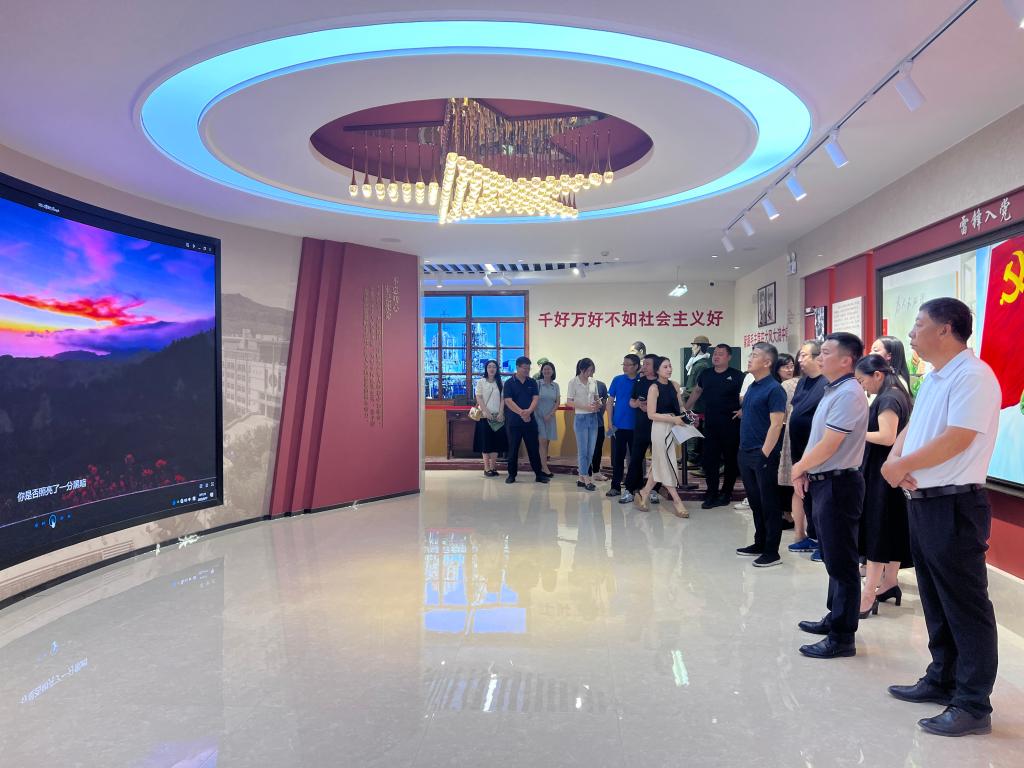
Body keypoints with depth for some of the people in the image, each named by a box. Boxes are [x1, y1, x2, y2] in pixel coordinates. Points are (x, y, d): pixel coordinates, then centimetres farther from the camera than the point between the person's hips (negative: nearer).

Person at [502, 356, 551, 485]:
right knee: (513, 449, 4)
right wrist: (521, 413, -19)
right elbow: (508, 401, -10)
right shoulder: (509, 383, -2)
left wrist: (529, 411, -18)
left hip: (530, 420, 2)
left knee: (534, 448, 4)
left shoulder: (532, 382, 8)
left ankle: (539, 474, 11)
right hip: (514, 421, -2)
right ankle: (512, 474, 14)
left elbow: (536, 398, 0)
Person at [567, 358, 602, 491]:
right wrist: (587, 407, -19)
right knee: (583, 450, -1)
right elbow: (569, 402, -10)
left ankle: (581, 478, 18)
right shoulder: (573, 382, -8)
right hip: (581, 418, -5)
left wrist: (598, 403, -7)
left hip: (593, 418, 5)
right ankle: (586, 478, 9)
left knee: (591, 451, 7)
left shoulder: (593, 382, 6)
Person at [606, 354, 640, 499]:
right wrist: (610, 422, -1)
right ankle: (615, 486, 14)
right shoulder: (617, 380, 2)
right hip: (619, 426, 1)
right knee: (618, 456, 6)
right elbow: (610, 402, 5)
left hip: (636, 426, -1)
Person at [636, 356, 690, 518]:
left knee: (660, 464, 13)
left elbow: (679, 407, 17)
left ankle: (643, 494, 26)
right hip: (660, 427, -7)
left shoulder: (674, 385, 8)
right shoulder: (654, 388, -9)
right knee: (666, 464, 1)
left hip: (673, 426, 7)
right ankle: (677, 501, 7)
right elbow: (651, 414, -12)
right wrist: (673, 419, -19)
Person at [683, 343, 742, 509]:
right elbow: (697, 391, 20)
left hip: (730, 425, -4)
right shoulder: (705, 374, 7)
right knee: (709, 459, 4)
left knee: (730, 459, 8)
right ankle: (712, 494, 12)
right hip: (710, 425, 4)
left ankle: (726, 493, 21)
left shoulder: (736, 376, -6)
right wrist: (685, 409, 17)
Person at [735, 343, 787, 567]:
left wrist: (765, 454, -19)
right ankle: (759, 544, 27)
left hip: (763, 455, -8)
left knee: (769, 505, 1)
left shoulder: (774, 389, -13)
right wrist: (745, 449, 15)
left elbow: (776, 424, -18)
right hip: (746, 453, 8)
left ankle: (772, 552, 9)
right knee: (755, 502, 16)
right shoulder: (752, 387, 12)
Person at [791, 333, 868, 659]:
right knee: (832, 557, 20)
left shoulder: (848, 394, -18)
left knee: (841, 562, -2)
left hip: (839, 484, -10)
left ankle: (842, 637, 7)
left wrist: (799, 468, -6)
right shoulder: (832, 391, 13)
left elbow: (828, 446, -21)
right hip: (824, 483, 10)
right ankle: (835, 618, 34)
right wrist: (803, 470, 4)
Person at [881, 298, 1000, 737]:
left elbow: (956, 440, -23)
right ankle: (942, 681, 31)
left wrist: (902, 466, -13)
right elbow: (911, 428, 17)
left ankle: (974, 705, 10)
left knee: (965, 606, 0)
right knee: (936, 601, 18)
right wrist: (894, 458, -3)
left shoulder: (972, 376, -16)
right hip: (922, 501, 9)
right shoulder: (932, 379, 14)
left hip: (955, 506, -9)